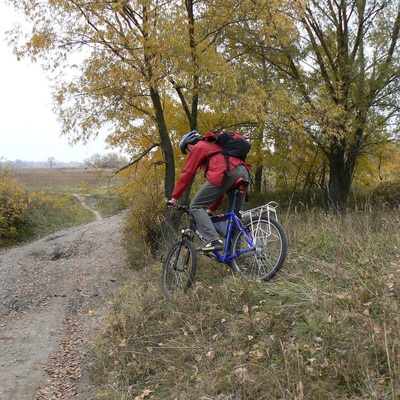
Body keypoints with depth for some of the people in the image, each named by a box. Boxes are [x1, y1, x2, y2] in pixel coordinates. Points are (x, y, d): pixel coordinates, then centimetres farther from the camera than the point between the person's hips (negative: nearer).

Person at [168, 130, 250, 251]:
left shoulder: (198, 147, 17)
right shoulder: (215, 146, 41)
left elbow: (187, 173, 8)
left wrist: (175, 197, 15)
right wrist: (212, 208, 38)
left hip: (227, 174, -8)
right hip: (243, 172, 9)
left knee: (196, 206, 0)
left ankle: (213, 240, -12)